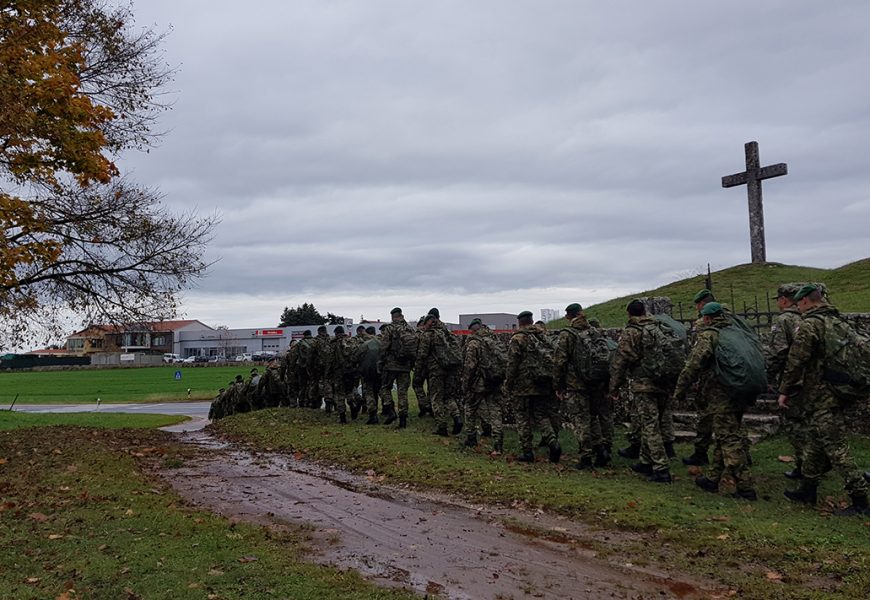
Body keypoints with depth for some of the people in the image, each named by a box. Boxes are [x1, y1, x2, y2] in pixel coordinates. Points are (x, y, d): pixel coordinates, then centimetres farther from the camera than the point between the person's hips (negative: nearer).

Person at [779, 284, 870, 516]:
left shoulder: (808, 325, -15)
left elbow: (796, 361, -17)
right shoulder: (837, 321, 13)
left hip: (821, 397, -10)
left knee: (836, 448, -6)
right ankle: (808, 490, 28)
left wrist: (785, 390, -6)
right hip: (838, 392, 10)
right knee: (815, 443, 18)